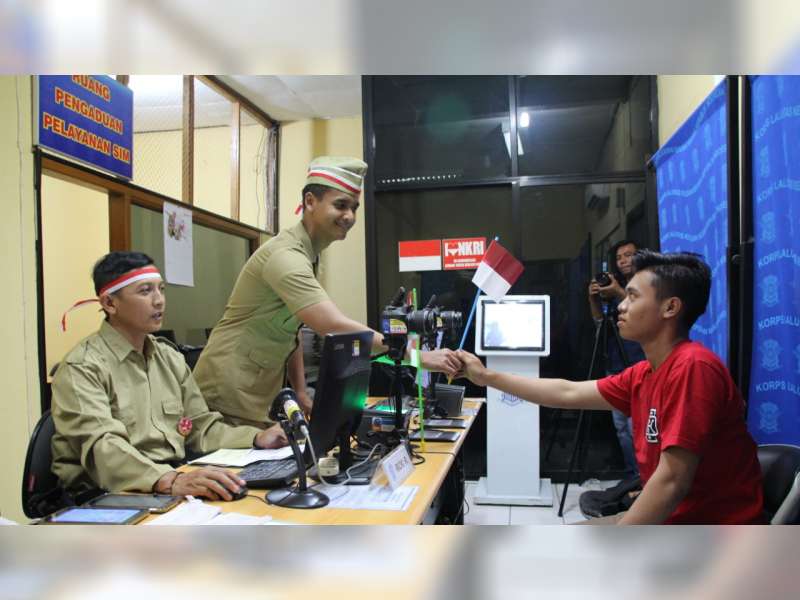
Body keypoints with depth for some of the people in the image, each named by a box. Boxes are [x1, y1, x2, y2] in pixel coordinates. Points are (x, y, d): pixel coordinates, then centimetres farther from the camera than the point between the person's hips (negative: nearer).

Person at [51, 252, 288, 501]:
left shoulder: (171, 357, 12)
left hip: (177, 483, 6)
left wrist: (258, 438, -2)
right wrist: (170, 481, -39)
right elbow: (102, 449, -24)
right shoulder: (83, 367, -10)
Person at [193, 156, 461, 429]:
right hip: (227, 399, -9)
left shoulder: (306, 255, 9)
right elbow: (335, 327, -33)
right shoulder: (285, 255, -23)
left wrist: (301, 393, 5)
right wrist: (420, 357, -31)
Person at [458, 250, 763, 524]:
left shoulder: (692, 366, -24)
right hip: (668, 519, 8)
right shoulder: (643, 375, 5)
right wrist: (487, 376, 13)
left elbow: (672, 480, -27)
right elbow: (568, 393, 12)